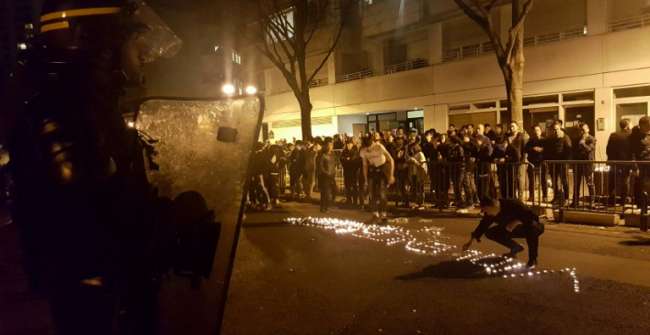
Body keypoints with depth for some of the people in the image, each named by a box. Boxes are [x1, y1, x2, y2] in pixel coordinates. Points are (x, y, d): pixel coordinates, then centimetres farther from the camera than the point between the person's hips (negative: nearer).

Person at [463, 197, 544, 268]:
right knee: (489, 233, -8)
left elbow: (534, 217, -33)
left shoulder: (514, 205, -33)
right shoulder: (489, 214, -15)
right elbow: (483, 225, -3)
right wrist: (470, 241, -5)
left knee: (532, 229, -43)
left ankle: (532, 260, -21)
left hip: (532, 227, -6)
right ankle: (516, 248, 9)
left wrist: (517, 222, -45)